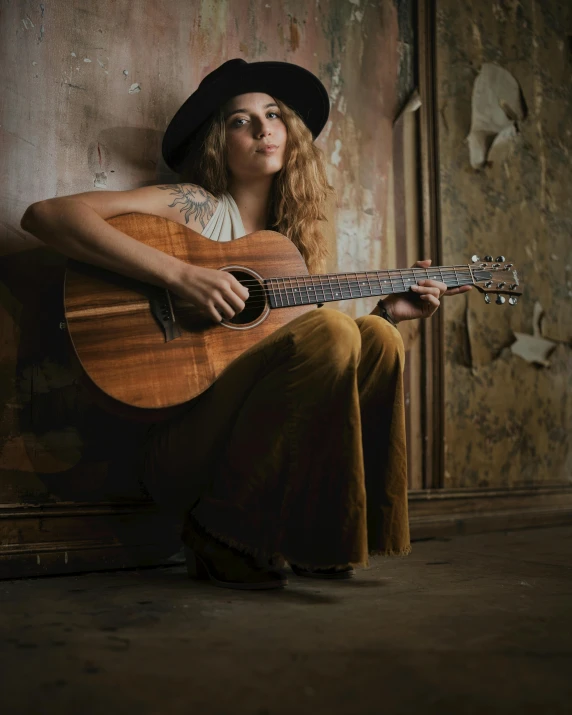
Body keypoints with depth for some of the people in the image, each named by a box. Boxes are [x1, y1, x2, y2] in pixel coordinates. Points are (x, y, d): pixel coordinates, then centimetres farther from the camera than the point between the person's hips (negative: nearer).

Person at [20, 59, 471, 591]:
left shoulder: (294, 236, 16)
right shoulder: (198, 207, -2)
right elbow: (45, 215, -15)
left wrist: (390, 311, 7)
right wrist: (179, 274, -23)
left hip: (269, 440, 6)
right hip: (184, 440, -5)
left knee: (377, 339, -13)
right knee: (332, 331, -25)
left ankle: (320, 539, -2)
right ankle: (221, 532, -13)